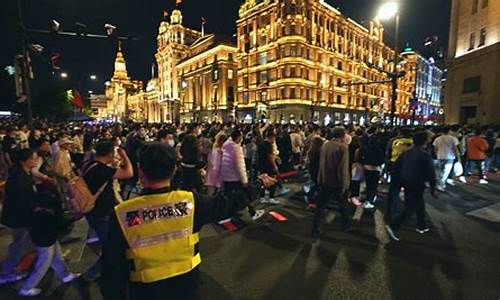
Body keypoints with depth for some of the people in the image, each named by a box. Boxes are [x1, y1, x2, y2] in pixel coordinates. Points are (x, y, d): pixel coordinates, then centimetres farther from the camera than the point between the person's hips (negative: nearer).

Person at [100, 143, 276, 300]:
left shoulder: (122, 214, -24)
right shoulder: (190, 202, -22)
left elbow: (112, 267, -13)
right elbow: (228, 203, -8)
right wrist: (258, 185, 5)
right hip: (186, 284, 1)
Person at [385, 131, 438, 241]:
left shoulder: (407, 153, 3)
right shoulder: (425, 155, -15)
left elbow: (397, 166, 7)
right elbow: (431, 173, -14)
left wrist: (402, 180, 16)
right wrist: (433, 188, -3)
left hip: (407, 183, 7)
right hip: (417, 185, -7)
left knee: (420, 204, 24)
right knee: (411, 208, 0)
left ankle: (421, 226, 37)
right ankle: (393, 226, -9)